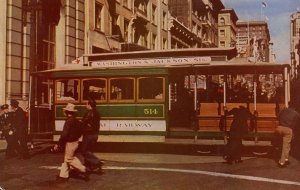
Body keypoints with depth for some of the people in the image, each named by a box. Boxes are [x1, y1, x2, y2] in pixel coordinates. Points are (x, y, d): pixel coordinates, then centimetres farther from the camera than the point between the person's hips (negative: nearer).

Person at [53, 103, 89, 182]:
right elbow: (80, 132, 15)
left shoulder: (69, 121, -21)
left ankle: (83, 170, 3)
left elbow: (64, 134, -24)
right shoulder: (76, 121, 6)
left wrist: (58, 144, -18)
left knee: (69, 159, 1)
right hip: (75, 141, 9)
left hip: (70, 143, -9)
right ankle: (63, 175, 17)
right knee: (66, 158, 13)